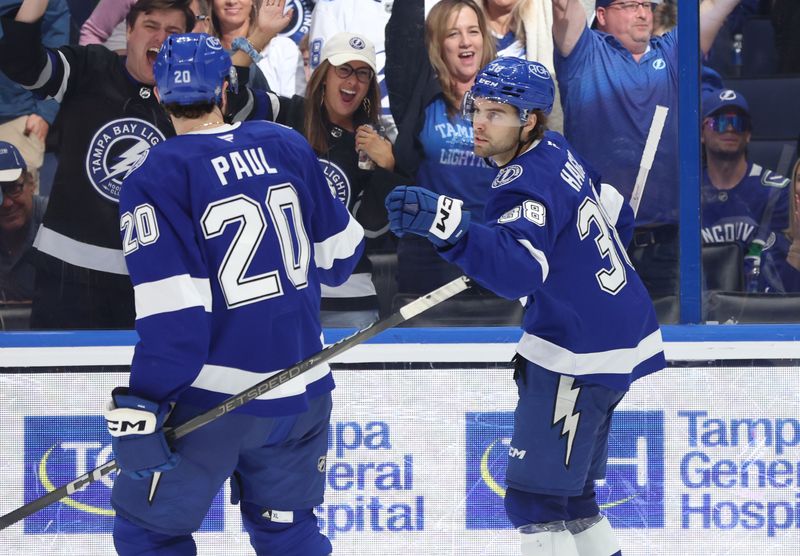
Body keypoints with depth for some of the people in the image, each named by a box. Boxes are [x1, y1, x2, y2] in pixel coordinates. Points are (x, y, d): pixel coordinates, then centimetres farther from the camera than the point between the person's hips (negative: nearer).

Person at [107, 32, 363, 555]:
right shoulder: (287, 146, 2)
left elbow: (173, 310, -19)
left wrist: (140, 407, -16)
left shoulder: (155, 177, -12)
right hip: (302, 389, 5)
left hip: (217, 396, -5)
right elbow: (336, 255, 11)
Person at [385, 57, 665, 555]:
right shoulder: (558, 152, 6)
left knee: (535, 498, -10)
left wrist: (450, 227, -53)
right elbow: (617, 215, 21)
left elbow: (522, 268, -39)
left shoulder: (527, 184, -21)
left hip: (579, 358, -10)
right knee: (569, 493, 20)